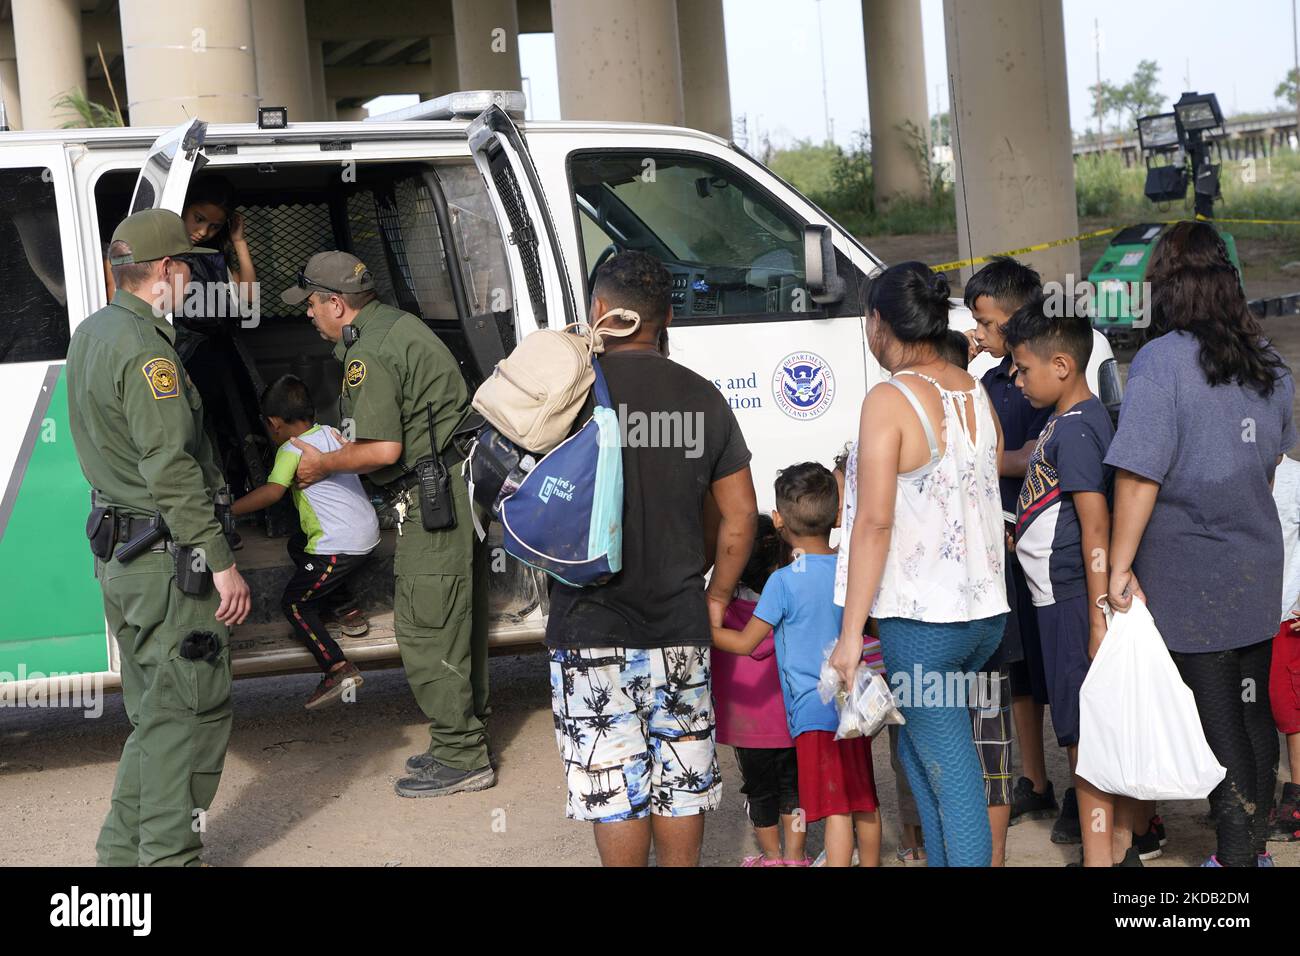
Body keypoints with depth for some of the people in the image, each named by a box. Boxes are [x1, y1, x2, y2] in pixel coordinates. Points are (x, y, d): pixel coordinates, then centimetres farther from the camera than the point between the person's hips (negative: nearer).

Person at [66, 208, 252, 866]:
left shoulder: (90, 334, 14)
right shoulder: (144, 348, -18)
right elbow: (170, 467, -23)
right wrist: (221, 562, -21)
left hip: (117, 554, 10)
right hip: (165, 559, -10)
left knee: (156, 713, 18)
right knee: (192, 712, -3)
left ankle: (124, 850, 24)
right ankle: (168, 856, 1)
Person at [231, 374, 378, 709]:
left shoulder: (291, 450, -12)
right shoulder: (331, 433, 11)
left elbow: (272, 492, -25)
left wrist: (227, 510, -20)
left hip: (339, 546, -9)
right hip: (367, 530, 9)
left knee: (293, 603, 0)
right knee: (297, 545, 30)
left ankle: (338, 669, -12)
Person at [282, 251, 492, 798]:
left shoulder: (369, 354, -16)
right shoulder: (398, 323, 16)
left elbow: (383, 449, -21)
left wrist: (324, 464, -5)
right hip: (461, 483, 11)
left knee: (424, 629, -5)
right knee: (459, 621, 16)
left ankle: (460, 758, -1)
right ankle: (463, 740, 25)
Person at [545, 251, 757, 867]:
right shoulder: (702, 398, 5)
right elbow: (741, 514, 7)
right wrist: (717, 595, 17)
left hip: (591, 629, -3)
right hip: (680, 629, 4)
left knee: (612, 787, 4)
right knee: (680, 778, 14)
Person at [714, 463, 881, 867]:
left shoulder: (784, 580, -13)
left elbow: (744, 642, -8)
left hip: (814, 712, -6)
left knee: (836, 809, -9)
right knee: (864, 803, 17)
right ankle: (870, 864, 29)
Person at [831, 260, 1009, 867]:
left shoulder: (889, 400, -13)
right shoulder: (974, 392, 10)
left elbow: (875, 521, -18)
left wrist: (850, 633, -17)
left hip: (921, 619, -8)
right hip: (986, 610, 8)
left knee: (953, 777, -2)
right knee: (918, 745, 23)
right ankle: (940, 859, 30)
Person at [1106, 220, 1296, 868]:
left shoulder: (1161, 362, -17)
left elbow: (1139, 474, -21)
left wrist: (1119, 565, -15)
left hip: (1190, 579, -7)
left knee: (1216, 719, 2)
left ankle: (1236, 853, 9)